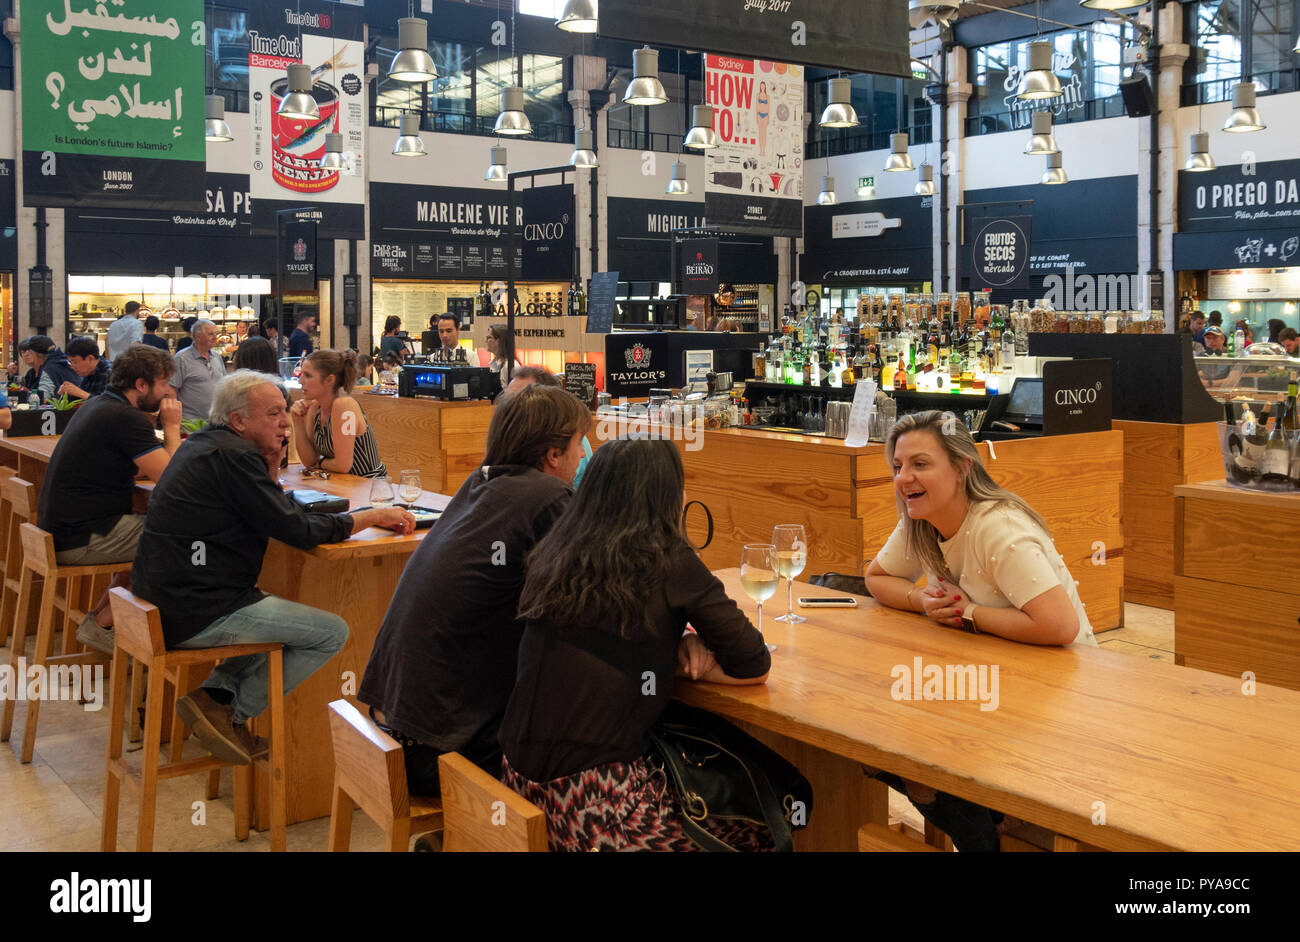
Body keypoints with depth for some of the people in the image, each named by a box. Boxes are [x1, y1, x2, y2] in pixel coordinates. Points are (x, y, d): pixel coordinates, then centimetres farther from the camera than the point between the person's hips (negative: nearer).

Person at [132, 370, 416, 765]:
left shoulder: (204, 444, 14)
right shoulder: (233, 455, -17)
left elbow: (268, 511, 21)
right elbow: (298, 529, -19)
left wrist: (271, 462, 5)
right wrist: (373, 516, -9)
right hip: (197, 615, -10)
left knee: (276, 609, 29)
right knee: (332, 632, -6)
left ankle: (216, 689, 12)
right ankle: (230, 711, -1)